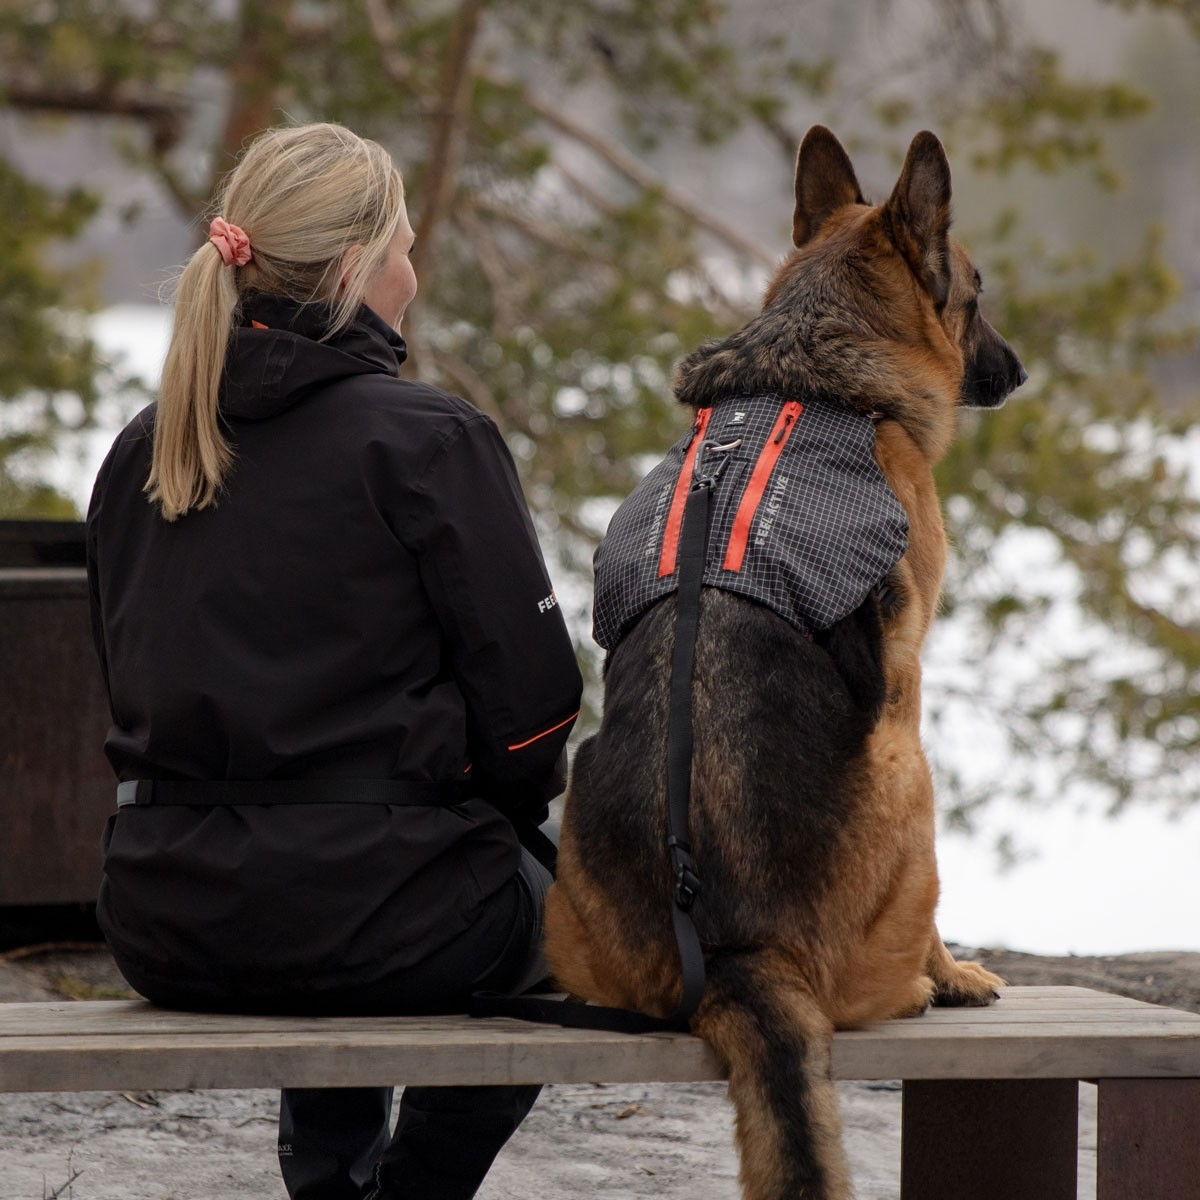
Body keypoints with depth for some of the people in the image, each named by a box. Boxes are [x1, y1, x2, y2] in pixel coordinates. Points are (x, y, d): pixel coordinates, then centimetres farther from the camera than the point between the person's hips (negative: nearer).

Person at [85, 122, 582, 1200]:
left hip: (167, 926, 6)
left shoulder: (141, 453, 7)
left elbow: (134, 685, 14)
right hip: (375, 922, -5)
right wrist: (511, 810, 11)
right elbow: (530, 699, -11)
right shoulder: (429, 443, -11)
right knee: (549, 915, 28)